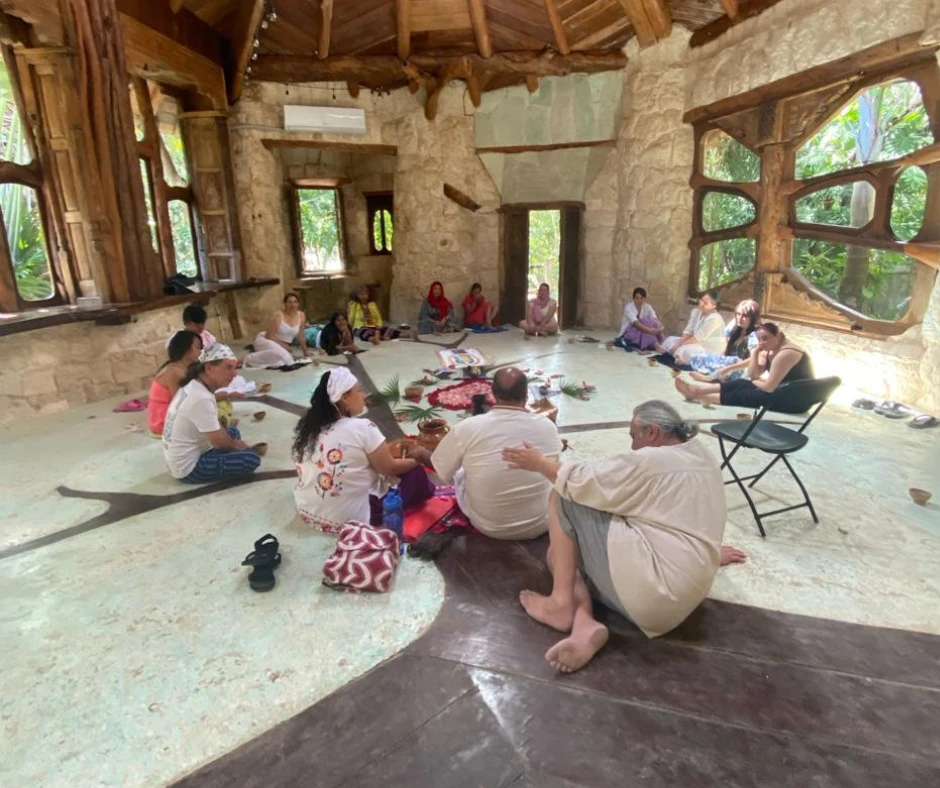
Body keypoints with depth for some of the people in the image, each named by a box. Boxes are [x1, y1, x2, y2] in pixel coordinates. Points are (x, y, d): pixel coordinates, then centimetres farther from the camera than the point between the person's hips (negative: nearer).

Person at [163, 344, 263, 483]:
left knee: (233, 432, 24)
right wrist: (237, 445, -1)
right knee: (252, 459, -20)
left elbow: (216, 429, 11)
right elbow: (218, 442, -21)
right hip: (189, 469, -10)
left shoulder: (193, 387, 2)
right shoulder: (201, 399, -28)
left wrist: (237, 444, 3)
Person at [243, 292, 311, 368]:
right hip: (265, 340, -6)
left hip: (282, 347, 6)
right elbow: (269, 336, -18)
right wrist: (283, 346, -21)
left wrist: (305, 351, 7)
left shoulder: (301, 315, -4)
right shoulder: (278, 315, -18)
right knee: (279, 353, -39)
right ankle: (249, 359, -15)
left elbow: (300, 335, 6)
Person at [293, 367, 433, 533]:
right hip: (350, 518, -7)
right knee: (414, 473, 6)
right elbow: (390, 469, -8)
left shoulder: (307, 425, 0)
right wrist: (416, 459, 10)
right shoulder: (362, 428, -19)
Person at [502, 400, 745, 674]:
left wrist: (539, 462, 7)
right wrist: (712, 554, 46)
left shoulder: (649, 461, -13)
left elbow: (582, 482, -9)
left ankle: (562, 604, -1)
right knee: (560, 553, 12)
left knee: (564, 497, -4)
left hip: (653, 588, -10)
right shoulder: (702, 456, 14)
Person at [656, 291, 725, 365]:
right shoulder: (696, 311, 1)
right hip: (697, 342, 9)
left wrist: (679, 345, -23)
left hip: (711, 349, -9)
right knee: (670, 339, 4)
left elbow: (697, 338, -25)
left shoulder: (714, 319, -24)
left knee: (686, 350, -37)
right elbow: (688, 331, -1)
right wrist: (679, 343, -17)